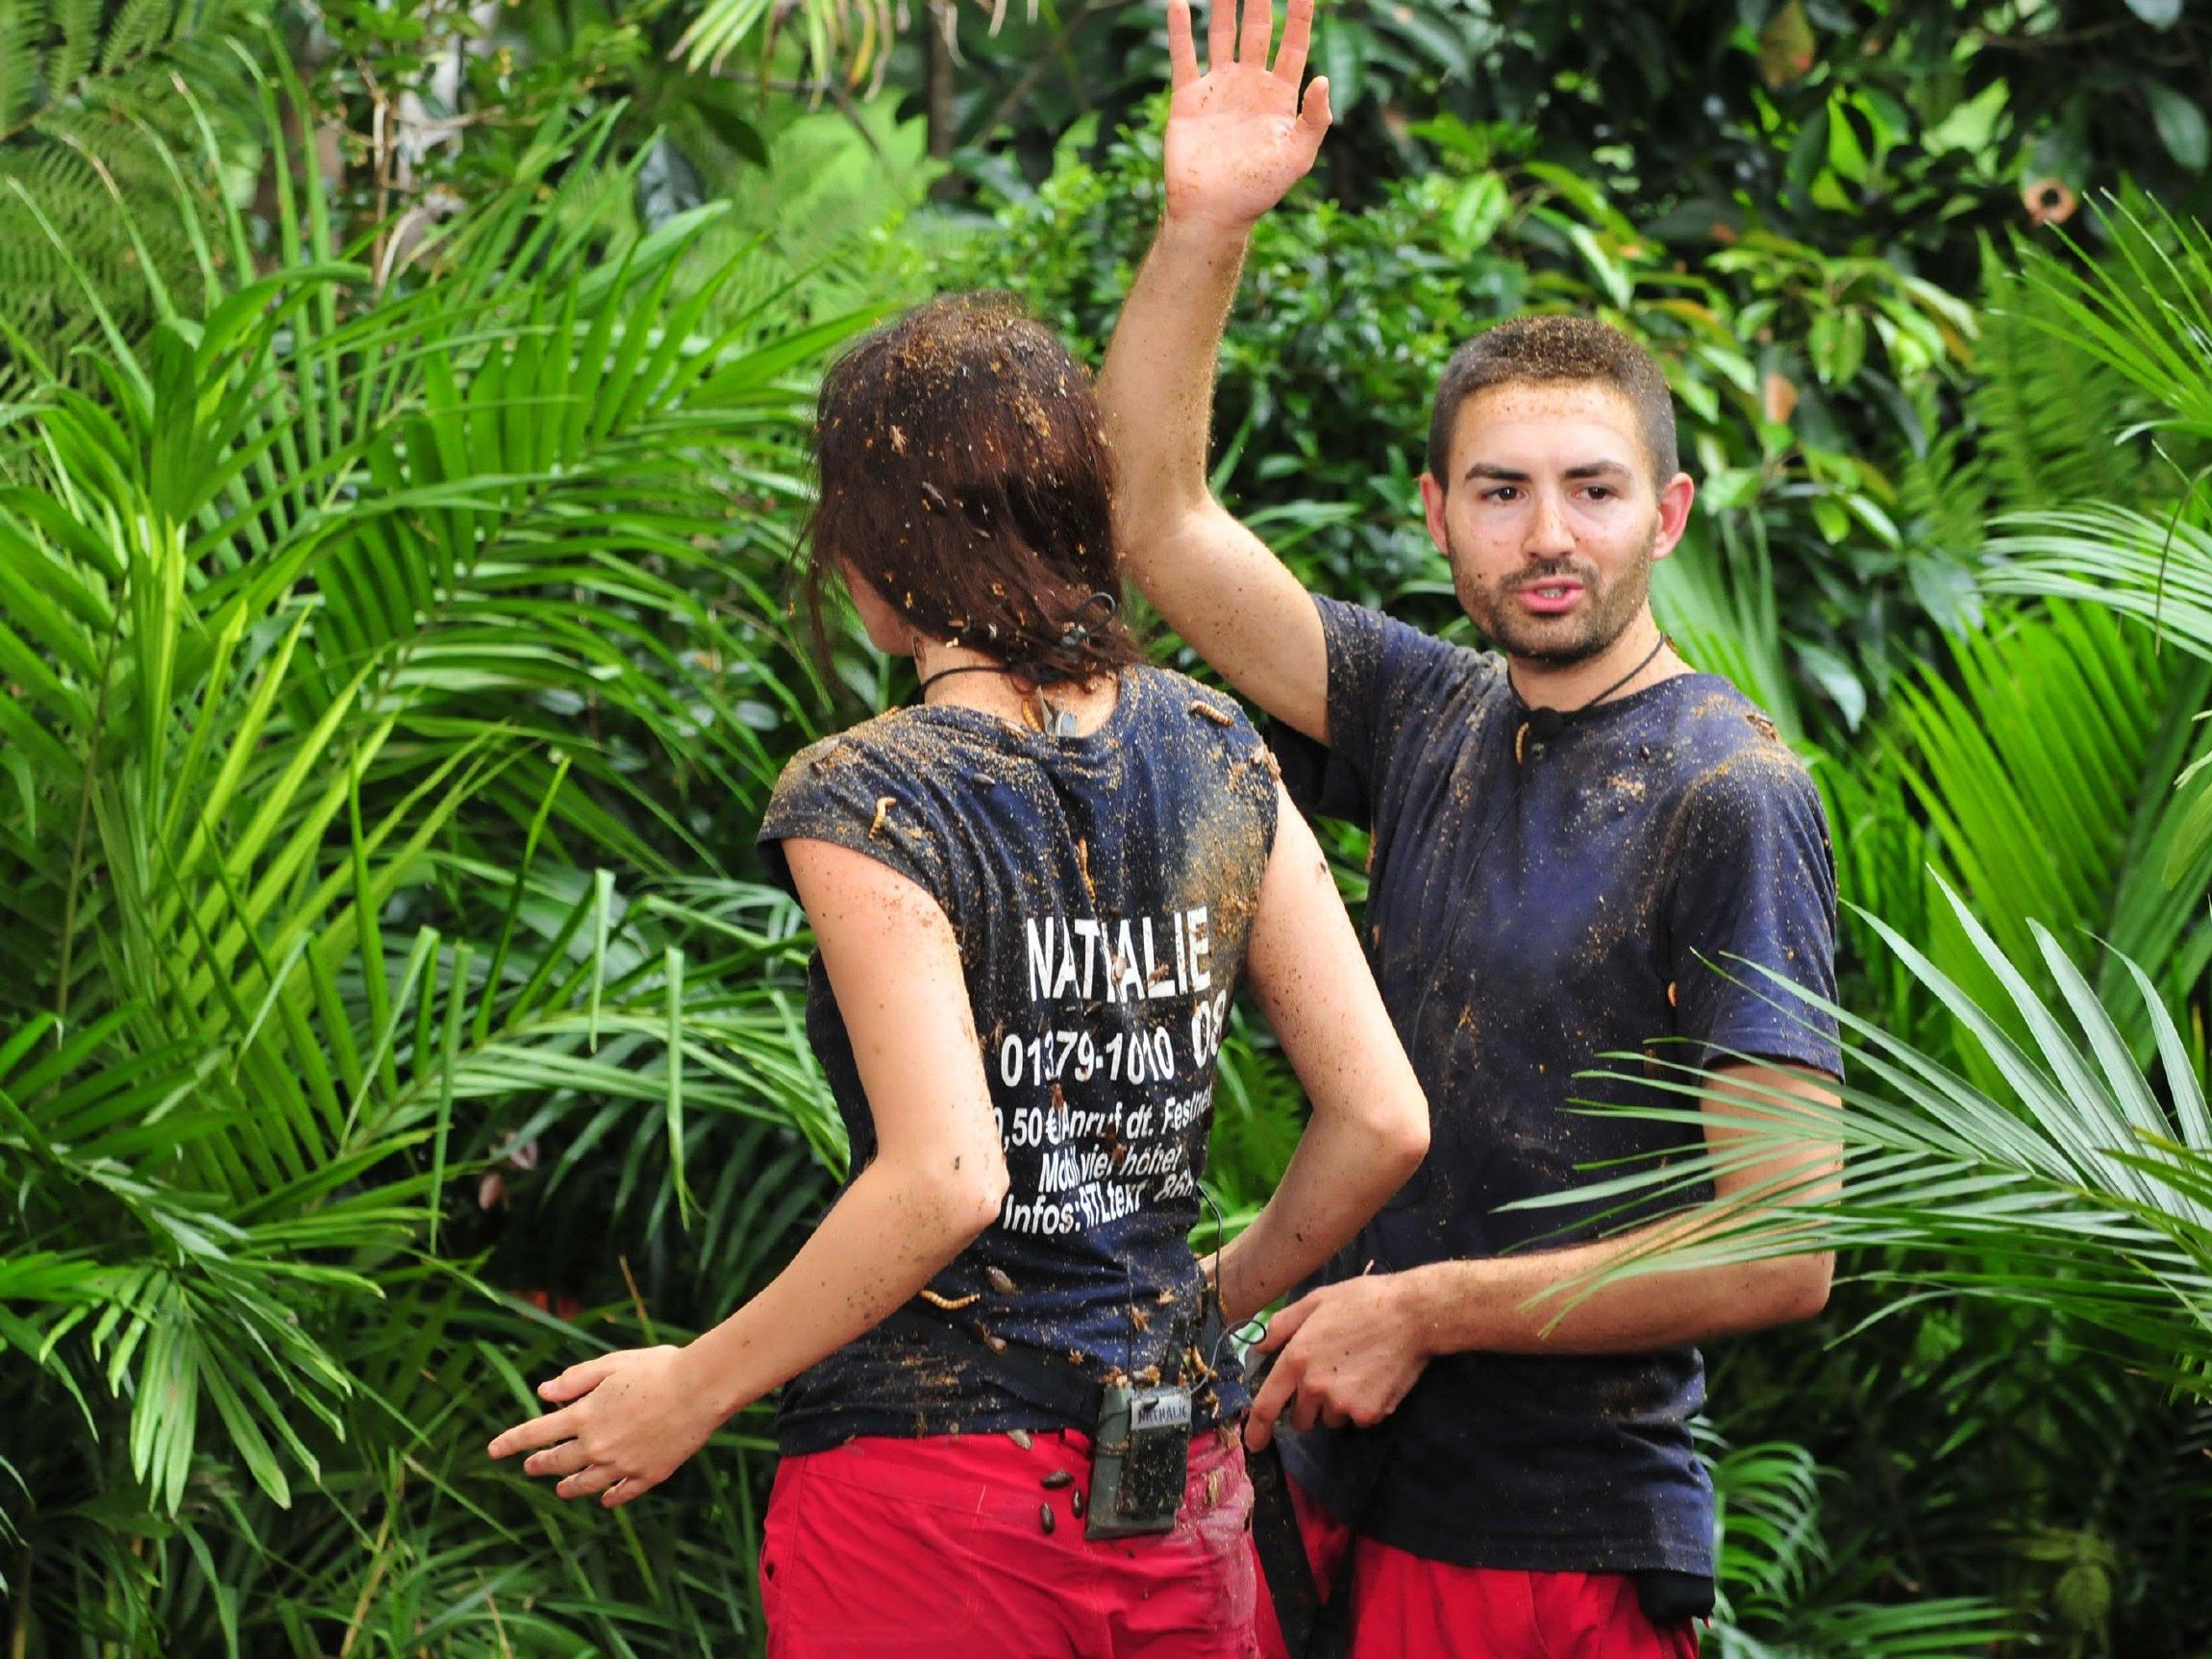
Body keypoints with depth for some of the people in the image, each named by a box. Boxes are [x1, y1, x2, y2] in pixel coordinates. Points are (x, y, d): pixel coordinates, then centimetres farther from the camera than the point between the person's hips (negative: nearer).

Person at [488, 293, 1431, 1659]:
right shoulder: (1214, 755, 3)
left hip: (928, 1499, -5)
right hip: (1181, 1498, 5)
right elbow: (1383, 1116, 2)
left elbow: (944, 1184, -22)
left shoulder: (863, 803, -13)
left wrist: (693, 1392, -12)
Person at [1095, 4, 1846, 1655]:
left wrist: (1426, 1309, -12)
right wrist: (1204, 229, -4)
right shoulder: (1434, 722, 7)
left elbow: (1784, 1248, -17)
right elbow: (1152, 517, 9)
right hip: (1347, 1498, 6)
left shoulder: (1732, 797, -12)